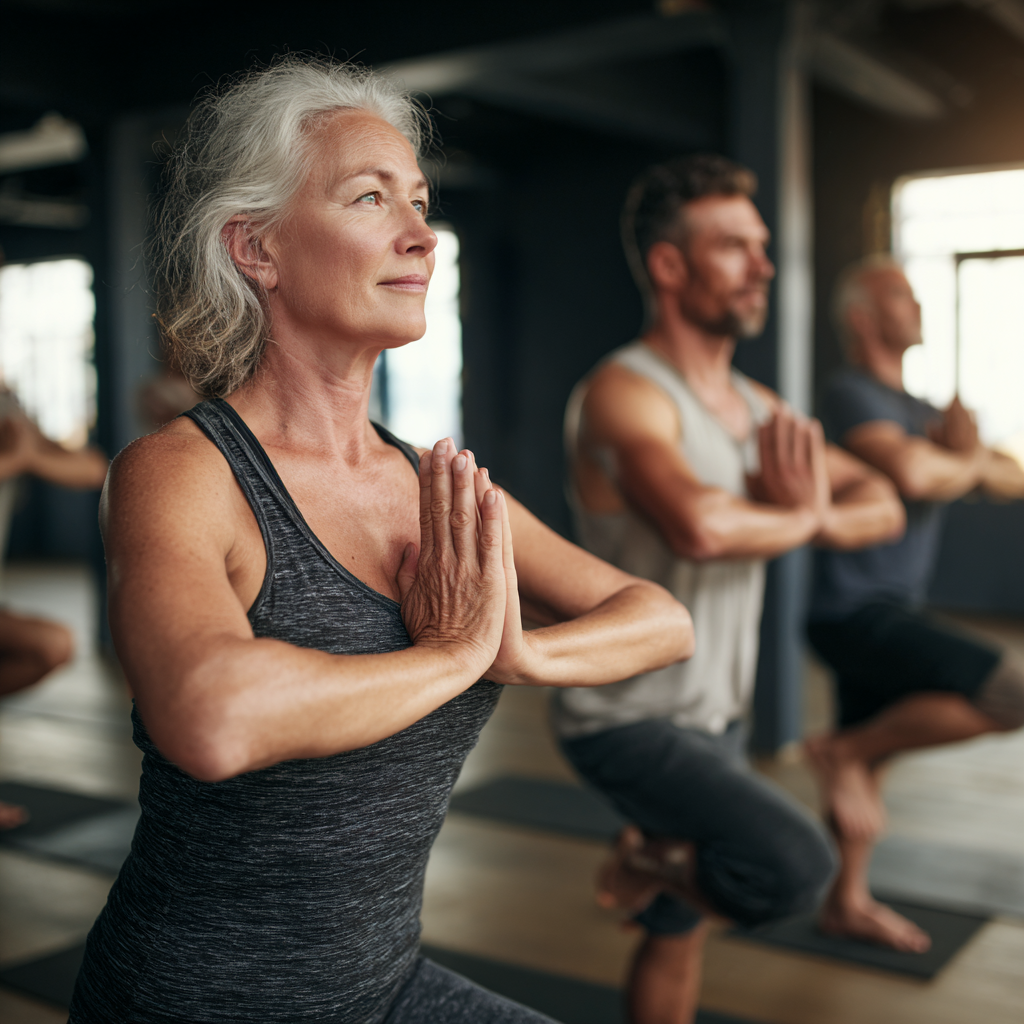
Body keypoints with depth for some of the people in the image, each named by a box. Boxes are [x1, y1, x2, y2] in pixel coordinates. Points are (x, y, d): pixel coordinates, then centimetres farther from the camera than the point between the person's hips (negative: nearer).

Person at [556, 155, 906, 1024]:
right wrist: (801, 516, -16)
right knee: (797, 866, -25)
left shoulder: (756, 406, 8)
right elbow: (700, 526, -38)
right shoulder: (625, 394, -20)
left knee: (680, 932, 19)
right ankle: (645, 864, 2)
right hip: (630, 717, -8)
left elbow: (883, 505, 8)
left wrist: (810, 516, -16)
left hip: (717, 714, 8)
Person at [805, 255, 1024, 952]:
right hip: (856, 609, -10)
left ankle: (849, 903, 31)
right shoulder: (852, 394, -12)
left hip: (889, 613, 10)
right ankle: (847, 751, -6)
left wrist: (962, 453, -8)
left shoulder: (917, 410, 18)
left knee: (867, 764, 17)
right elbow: (911, 474, -29)